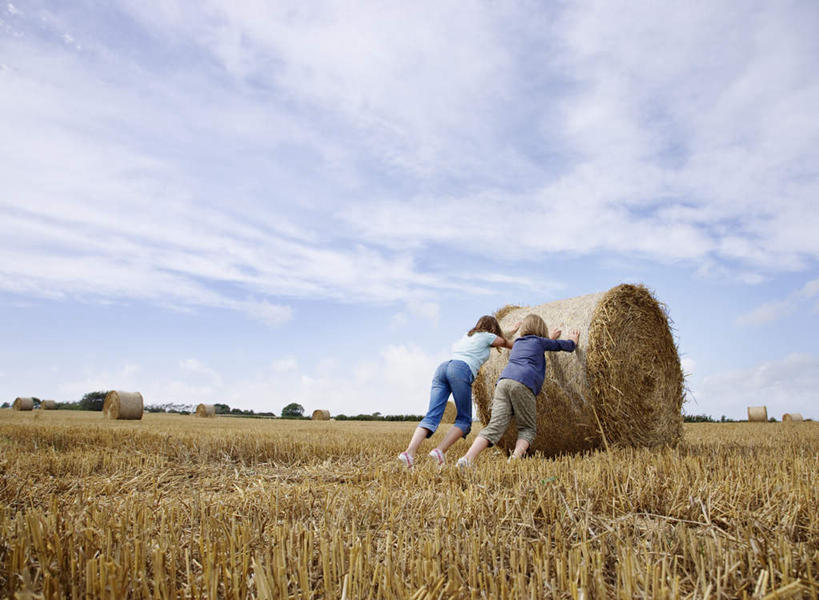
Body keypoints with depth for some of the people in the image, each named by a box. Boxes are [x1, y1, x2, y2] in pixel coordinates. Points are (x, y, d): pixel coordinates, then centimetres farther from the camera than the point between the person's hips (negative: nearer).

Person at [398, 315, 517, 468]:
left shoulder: (467, 336, 37)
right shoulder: (488, 337, 19)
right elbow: (507, 344, 38)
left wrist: (510, 333, 64)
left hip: (442, 367, 6)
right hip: (461, 371, -6)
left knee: (432, 416, -8)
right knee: (464, 420, 4)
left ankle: (409, 452, -29)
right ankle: (440, 450, -18)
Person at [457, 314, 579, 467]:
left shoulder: (517, 343, 32)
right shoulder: (540, 342, 18)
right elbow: (568, 346, 32)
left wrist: (550, 339, 67)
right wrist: (573, 339, 53)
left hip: (503, 381, 5)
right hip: (523, 385, -5)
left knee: (495, 426, -7)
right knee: (528, 428, 9)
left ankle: (467, 459, -26)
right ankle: (516, 456, -18)